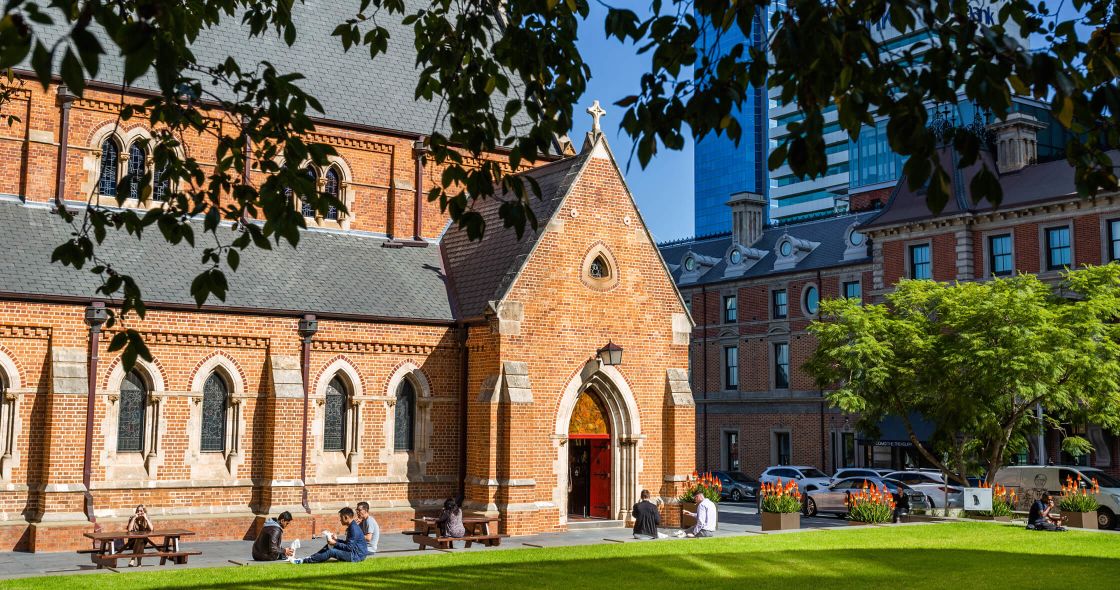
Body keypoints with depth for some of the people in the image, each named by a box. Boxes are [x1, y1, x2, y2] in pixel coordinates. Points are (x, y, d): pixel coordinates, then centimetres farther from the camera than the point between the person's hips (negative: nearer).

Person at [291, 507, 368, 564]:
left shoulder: (354, 528, -19)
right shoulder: (351, 527, 13)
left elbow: (349, 547, -22)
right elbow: (348, 543, 22)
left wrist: (335, 543, -17)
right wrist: (337, 539, 10)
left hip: (356, 555, -10)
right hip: (353, 552, 10)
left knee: (331, 552, -21)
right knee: (329, 546, 10)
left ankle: (303, 561, -20)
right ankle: (310, 557, 4)